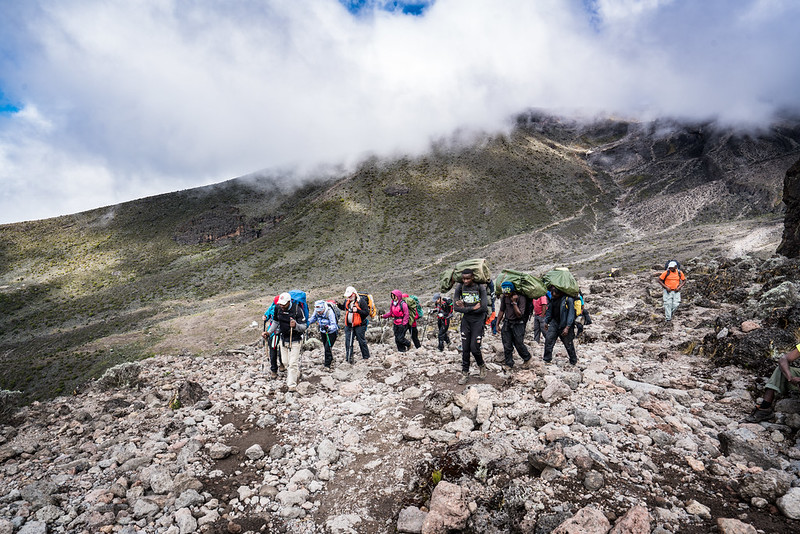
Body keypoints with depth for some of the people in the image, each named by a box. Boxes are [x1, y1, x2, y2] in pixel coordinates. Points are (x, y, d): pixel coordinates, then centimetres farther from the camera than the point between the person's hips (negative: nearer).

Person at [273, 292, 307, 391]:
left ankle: (292, 385, 1)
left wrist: (295, 325, -39)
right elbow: (276, 321, 14)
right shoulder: (278, 308, -5)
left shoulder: (297, 310, -21)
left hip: (295, 340, -6)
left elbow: (303, 327, -19)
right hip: (283, 339, 6)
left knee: (293, 363, -7)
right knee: (285, 362, 15)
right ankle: (296, 374, 40)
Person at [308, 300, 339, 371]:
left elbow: (334, 325, -34)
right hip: (323, 331, 6)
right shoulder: (316, 311, -17)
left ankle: (327, 365, -4)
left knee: (328, 347, -14)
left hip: (332, 332, -6)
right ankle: (331, 359, 44)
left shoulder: (330, 312, -33)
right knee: (325, 346, 18)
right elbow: (313, 318, 2)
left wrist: (328, 327, -54)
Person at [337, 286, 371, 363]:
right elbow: (344, 308, 27)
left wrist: (357, 310, -26)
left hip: (359, 325, -6)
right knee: (348, 341, 4)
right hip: (348, 325, 6)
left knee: (362, 341, 2)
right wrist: (339, 305, 7)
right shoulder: (347, 300, 8)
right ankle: (348, 358, 12)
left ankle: (366, 357, 17)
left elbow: (367, 312, -14)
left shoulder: (361, 301, -12)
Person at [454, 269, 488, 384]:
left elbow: (484, 307, -19)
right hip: (466, 320, 3)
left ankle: (481, 366, 22)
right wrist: (473, 308, -15)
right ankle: (465, 373, 17)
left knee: (474, 348, -7)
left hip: (478, 321, -3)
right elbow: (456, 307, -8)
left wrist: (465, 308, -14)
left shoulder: (480, 287, -11)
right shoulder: (460, 287, -3)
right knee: (465, 348, 4)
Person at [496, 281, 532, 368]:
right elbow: (501, 311, 10)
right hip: (506, 323, 4)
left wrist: (514, 302, -26)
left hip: (518, 324, -4)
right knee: (507, 346, 3)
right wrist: (497, 324, 11)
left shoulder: (521, 298, -17)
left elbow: (519, 314, -20)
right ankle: (509, 364, 15)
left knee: (519, 344, 0)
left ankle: (527, 358, 27)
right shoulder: (504, 297, -2)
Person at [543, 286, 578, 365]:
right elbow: (549, 310, 15)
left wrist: (567, 327, -20)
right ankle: (547, 360, 1)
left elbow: (571, 314, -17)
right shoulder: (553, 298, 3)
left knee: (568, 344, 7)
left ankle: (573, 361, 27)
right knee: (548, 339, -8)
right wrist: (546, 322, 17)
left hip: (565, 325, -5)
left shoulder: (569, 299, -17)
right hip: (554, 323, 5)